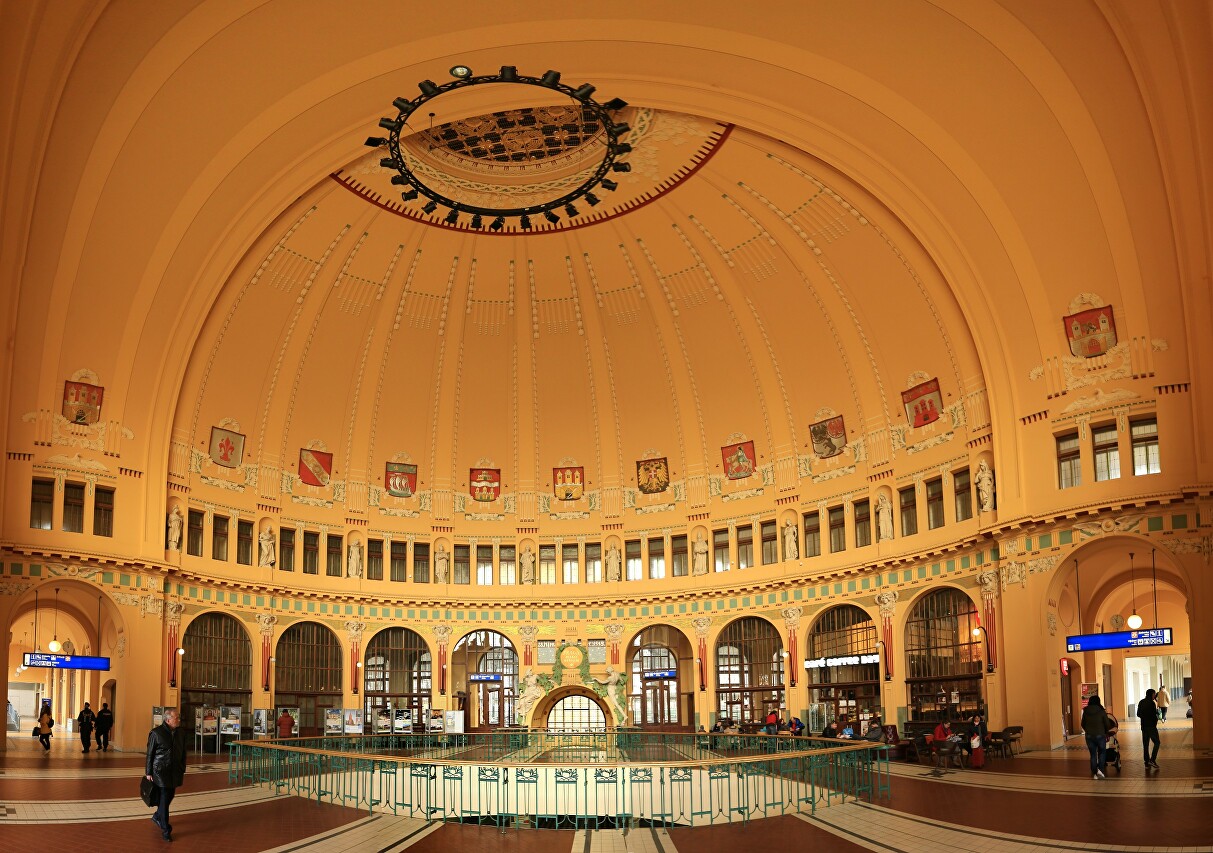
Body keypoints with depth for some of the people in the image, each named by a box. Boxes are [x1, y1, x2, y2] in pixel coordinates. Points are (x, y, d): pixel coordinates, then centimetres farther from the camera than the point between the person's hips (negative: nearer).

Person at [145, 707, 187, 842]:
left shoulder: (179, 734, 7)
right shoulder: (156, 733, -10)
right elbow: (150, 754, -6)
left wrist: (183, 770, 15)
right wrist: (148, 773, -5)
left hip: (175, 772, 6)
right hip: (161, 771, -6)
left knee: (170, 795, 13)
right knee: (164, 799, -5)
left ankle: (157, 817, 40)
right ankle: (165, 830, 2)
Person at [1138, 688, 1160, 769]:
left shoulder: (1141, 703, 8)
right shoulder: (1151, 703, -14)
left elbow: (1138, 714, 13)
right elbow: (1154, 715, -17)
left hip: (1144, 726, 7)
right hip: (1151, 726, -7)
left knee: (1145, 744, 9)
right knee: (1156, 742, 4)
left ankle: (1147, 763, 9)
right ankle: (1152, 760, -8)